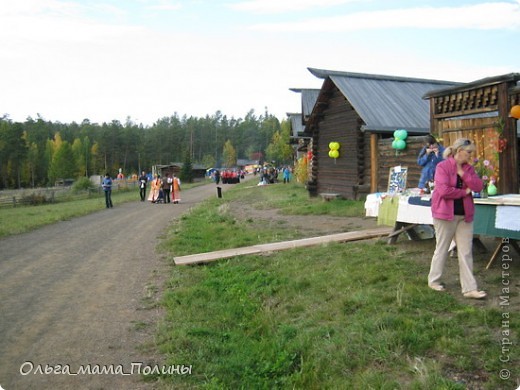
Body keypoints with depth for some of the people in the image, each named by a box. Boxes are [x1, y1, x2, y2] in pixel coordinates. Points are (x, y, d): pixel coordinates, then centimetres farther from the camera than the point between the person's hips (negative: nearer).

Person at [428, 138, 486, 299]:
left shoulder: (468, 168, 10)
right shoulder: (443, 166, -11)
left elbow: (478, 187, -2)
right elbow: (443, 191, -22)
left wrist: (463, 173, -12)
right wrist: (464, 192, -10)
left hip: (465, 215, 6)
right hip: (445, 214, -6)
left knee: (466, 252, 5)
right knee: (442, 249, 7)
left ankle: (469, 288, 10)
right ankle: (433, 281, 24)